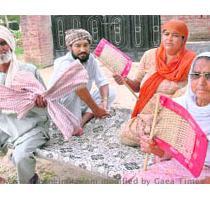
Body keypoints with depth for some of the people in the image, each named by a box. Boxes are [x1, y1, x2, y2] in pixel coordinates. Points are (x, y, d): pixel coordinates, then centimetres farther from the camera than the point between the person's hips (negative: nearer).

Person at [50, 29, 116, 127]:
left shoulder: (91, 59, -5)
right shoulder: (65, 63, -25)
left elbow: (102, 82, -8)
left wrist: (104, 101, -25)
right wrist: (96, 109, -38)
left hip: (81, 103, 8)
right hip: (60, 106, -7)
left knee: (110, 92, -2)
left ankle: (83, 120, -17)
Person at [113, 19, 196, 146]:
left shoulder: (190, 62, -8)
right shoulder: (149, 56, 1)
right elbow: (138, 86, 10)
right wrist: (126, 81, -12)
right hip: (146, 115, 4)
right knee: (126, 136, -15)